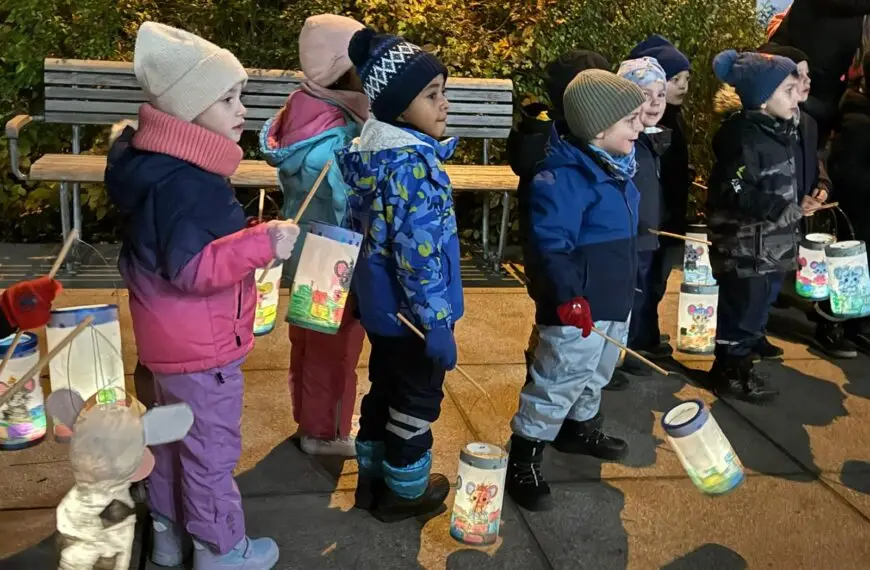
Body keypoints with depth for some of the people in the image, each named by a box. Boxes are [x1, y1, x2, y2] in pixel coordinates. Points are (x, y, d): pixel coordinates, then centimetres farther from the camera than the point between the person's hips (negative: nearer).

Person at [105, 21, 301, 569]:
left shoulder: (163, 164, 7)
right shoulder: (185, 183, -27)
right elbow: (192, 269, -31)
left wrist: (248, 240, 20)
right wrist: (262, 243, -35)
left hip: (175, 339, 11)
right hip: (201, 346, -10)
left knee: (174, 437, 23)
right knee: (212, 449, 6)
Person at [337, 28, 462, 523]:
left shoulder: (374, 149, 3)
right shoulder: (411, 163, -26)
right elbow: (418, 252, -28)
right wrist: (438, 323, -23)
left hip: (381, 304, 9)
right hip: (411, 310, -9)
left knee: (384, 389, 23)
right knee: (418, 399, 11)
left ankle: (374, 476, 40)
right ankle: (406, 490, 29)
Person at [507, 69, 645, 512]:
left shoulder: (616, 168, 9)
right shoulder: (565, 176, -23)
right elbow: (549, 245, -27)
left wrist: (627, 285, 25)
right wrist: (569, 296, -30)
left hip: (613, 302, 10)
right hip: (577, 308, -10)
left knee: (597, 373, 26)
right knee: (560, 380, -4)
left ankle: (579, 428, 49)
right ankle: (522, 462, 10)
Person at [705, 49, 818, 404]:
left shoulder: (779, 132, 10)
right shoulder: (744, 137, -20)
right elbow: (737, 195, -27)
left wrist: (799, 205, 6)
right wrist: (791, 208, -24)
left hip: (771, 245, 9)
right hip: (745, 248, -9)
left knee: (756, 311, 19)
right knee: (740, 313, 3)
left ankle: (740, 363, 34)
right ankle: (728, 374, 19)